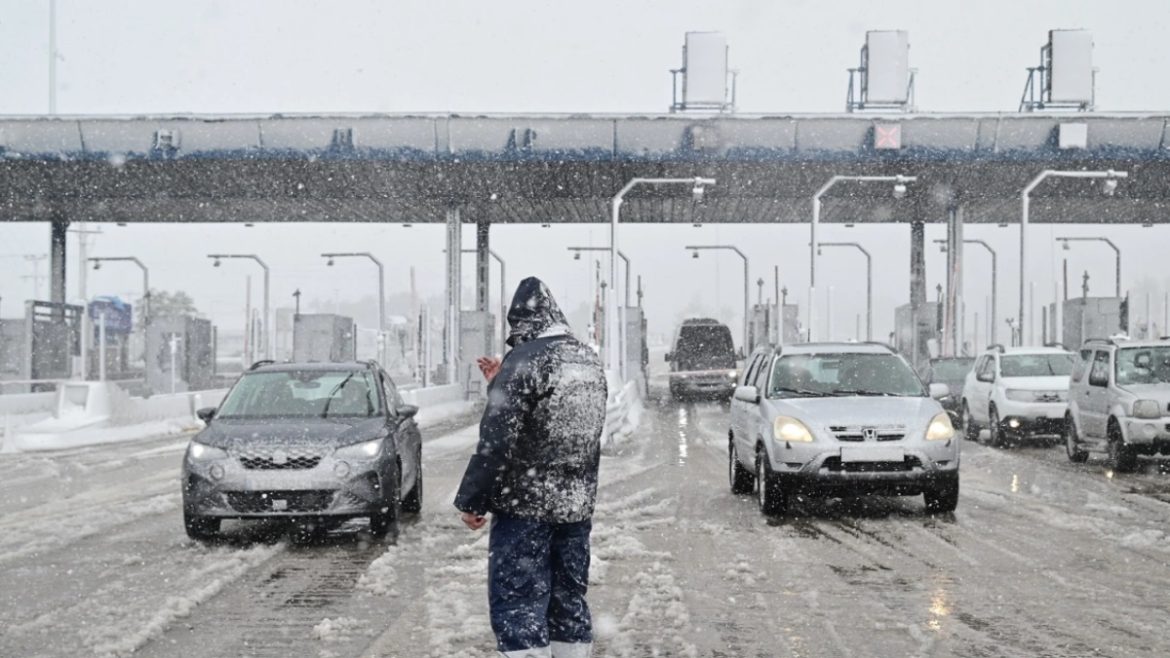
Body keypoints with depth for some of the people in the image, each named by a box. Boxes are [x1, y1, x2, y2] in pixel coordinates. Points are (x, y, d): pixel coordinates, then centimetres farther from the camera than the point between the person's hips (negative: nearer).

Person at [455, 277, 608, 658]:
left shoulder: (526, 360, -14)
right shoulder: (589, 361, 11)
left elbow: (497, 439, -19)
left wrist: (471, 499, -10)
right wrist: (502, 385, 22)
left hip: (525, 503, -7)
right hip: (578, 503, 7)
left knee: (518, 606, -5)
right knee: (569, 601, 13)